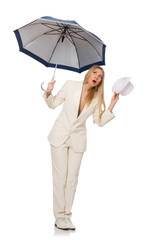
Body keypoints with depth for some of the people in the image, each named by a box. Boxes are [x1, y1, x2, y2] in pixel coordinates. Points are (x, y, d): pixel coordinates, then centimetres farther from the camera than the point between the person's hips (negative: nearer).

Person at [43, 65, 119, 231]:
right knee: (60, 177, -4)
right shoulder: (70, 86, -2)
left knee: (72, 179, 2)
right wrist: (49, 93, -12)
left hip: (77, 139, 2)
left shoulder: (97, 98, 4)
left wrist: (111, 106, -6)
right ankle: (59, 217, 4)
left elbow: (100, 121, 5)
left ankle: (67, 216, 11)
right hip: (60, 135, -2)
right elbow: (53, 104, 7)